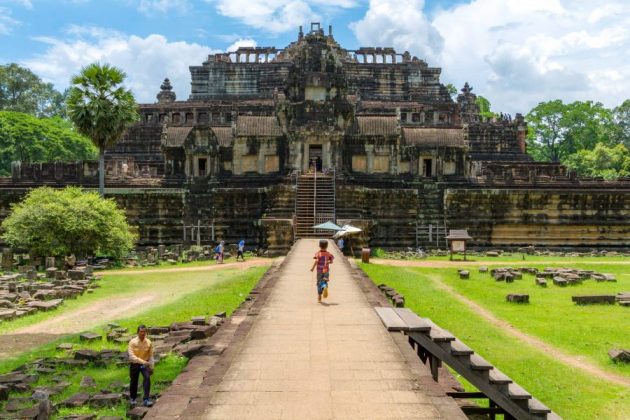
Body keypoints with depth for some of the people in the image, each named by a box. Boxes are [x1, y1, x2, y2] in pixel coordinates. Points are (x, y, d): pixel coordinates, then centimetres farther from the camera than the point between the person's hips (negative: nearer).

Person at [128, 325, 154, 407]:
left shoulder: (148, 342, -8)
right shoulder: (132, 342, -16)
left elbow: (151, 356, 3)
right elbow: (131, 356, -23)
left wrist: (151, 367, 2)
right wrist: (143, 361, -34)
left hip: (145, 364, 1)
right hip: (134, 364, -1)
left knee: (147, 378, -21)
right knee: (134, 382, 12)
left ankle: (146, 399, -18)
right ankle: (132, 398, 39)